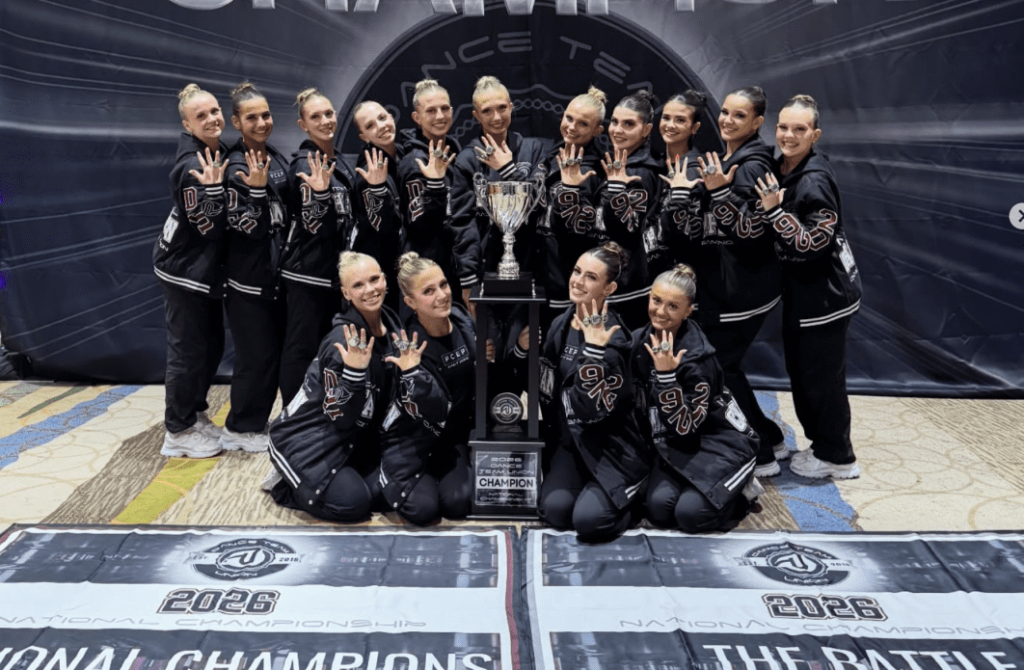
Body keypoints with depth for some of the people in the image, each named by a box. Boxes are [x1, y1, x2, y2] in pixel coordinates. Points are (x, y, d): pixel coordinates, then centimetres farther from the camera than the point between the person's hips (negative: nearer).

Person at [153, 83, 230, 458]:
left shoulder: (219, 152, 5)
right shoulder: (192, 167, -23)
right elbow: (209, 227, -24)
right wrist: (213, 187, -34)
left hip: (205, 270, 9)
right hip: (184, 271, -9)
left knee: (212, 345, 17)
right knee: (188, 351, 1)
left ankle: (195, 413, 34)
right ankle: (178, 432, 15)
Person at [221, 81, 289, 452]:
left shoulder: (276, 158, 9)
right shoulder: (236, 167, -13)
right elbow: (246, 227, -19)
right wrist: (256, 191, -30)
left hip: (276, 272, 8)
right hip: (248, 278, -8)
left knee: (276, 351, 13)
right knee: (257, 355, -2)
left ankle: (256, 421, 28)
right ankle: (241, 430, 14)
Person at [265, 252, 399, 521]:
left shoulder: (392, 324, -3)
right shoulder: (343, 341, -26)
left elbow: (392, 396, 11)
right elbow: (341, 420, -24)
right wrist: (354, 372, -38)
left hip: (354, 440, 8)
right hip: (306, 441, -8)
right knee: (352, 502, -21)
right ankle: (285, 484, 6)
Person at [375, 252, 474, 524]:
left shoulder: (462, 319, -10)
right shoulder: (409, 346, -24)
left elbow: (479, 380, 8)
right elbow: (434, 415, -29)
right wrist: (412, 373, -42)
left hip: (454, 436, 4)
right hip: (411, 442, -3)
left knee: (458, 503, -17)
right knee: (424, 508, -19)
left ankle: (435, 475, 16)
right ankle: (390, 481, 13)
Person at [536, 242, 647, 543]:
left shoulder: (613, 338, -18)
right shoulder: (561, 325, 3)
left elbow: (594, 408, -26)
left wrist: (594, 350, -34)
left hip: (610, 448, -5)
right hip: (568, 441, 5)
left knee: (588, 521, -21)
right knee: (555, 510, -17)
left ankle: (637, 497, 9)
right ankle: (587, 486, 15)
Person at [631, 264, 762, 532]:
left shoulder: (696, 358, -23)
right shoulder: (639, 341, -4)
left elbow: (685, 427, -24)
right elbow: (637, 407, 8)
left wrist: (666, 375, -34)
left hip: (720, 443, -4)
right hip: (673, 444, 5)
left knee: (689, 514, -24)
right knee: (659, 507, -21)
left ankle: (743, 491, 6)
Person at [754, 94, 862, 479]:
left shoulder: (814, 181, -21)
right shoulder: (780, 170, 5)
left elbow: (814, 243, -25)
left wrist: (776, 211, -29)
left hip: (825, 293, -9)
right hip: (800, 290, 9)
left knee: (822, 376, 1)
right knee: (801, 371, 17)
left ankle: (836, 457, 18)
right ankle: (822, 443, 33)